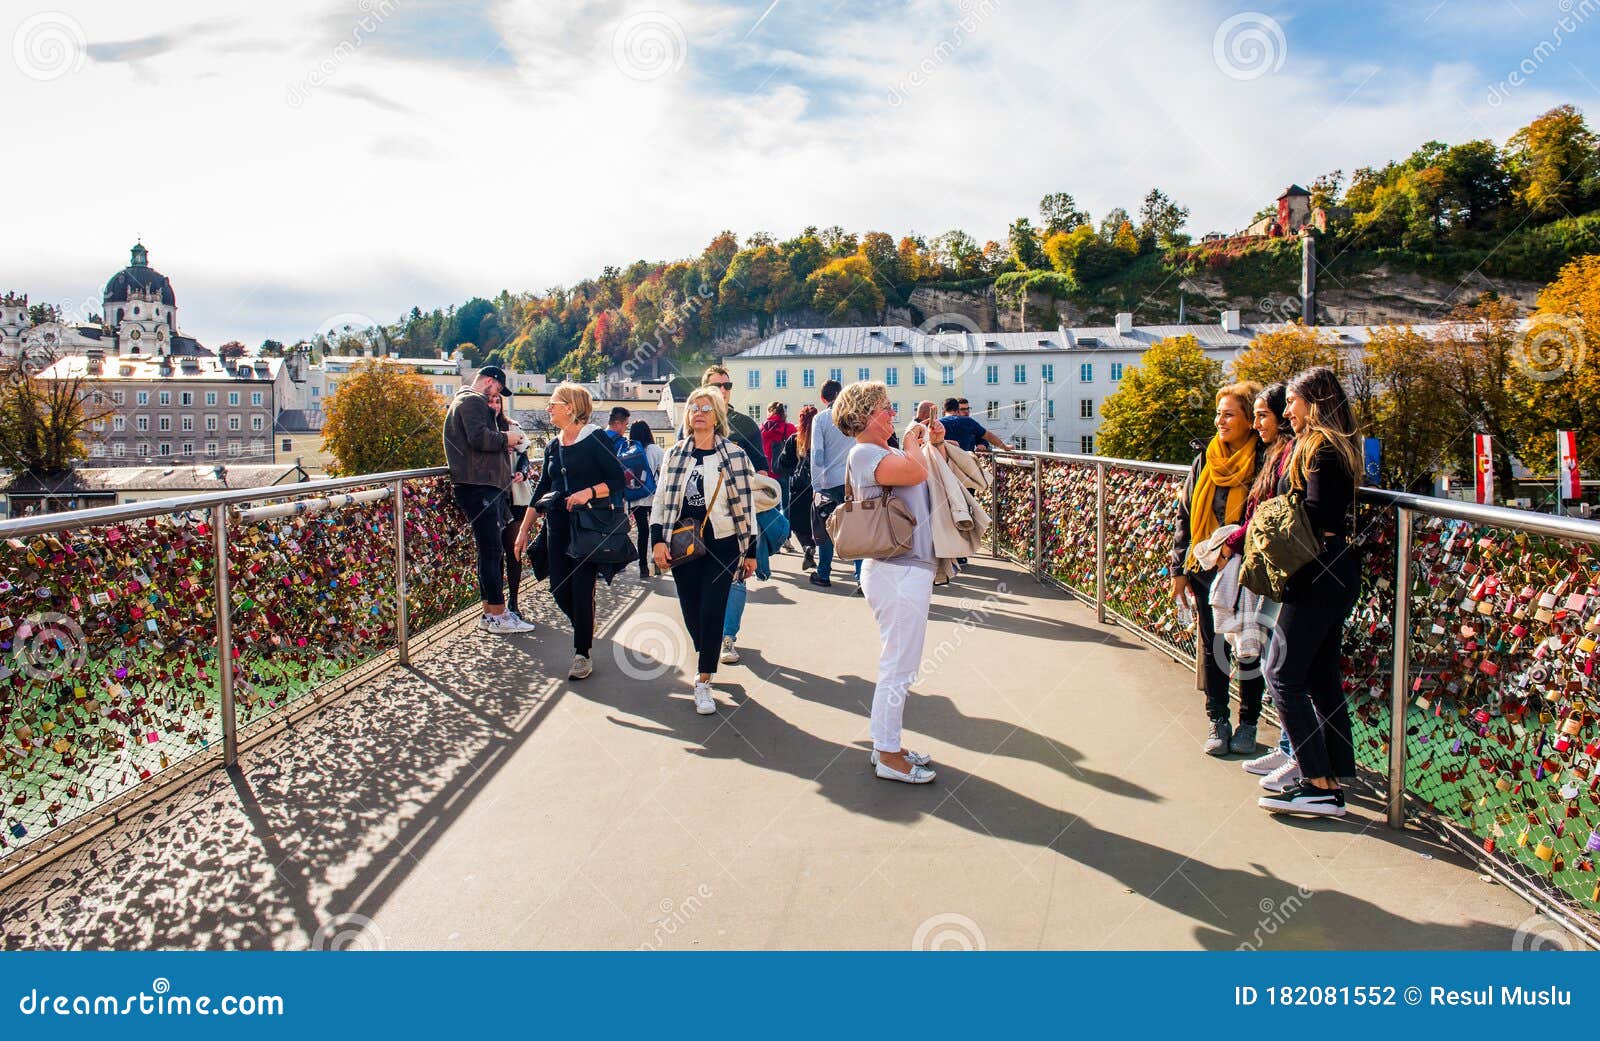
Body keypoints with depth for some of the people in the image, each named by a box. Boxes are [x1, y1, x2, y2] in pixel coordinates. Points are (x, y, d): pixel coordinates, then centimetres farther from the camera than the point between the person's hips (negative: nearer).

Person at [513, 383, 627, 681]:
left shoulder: (595, 439, -6)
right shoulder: (553, 446, 13)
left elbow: (618, 480, -9)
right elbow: (541, 490, 17)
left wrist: (589, 492, -24)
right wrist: (524, 529, 14)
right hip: (558, 526, 6)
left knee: (581, 589, -5)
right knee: (559, 589, 5)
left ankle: (582, 653, 8)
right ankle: (584, 631, 32)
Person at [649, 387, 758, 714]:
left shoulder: (734, 454, -2)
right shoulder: (675, 455, 6)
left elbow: (746, 505, -1)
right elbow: (661, 499, 8)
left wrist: (751, 551, 0)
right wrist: (658, 540, -4)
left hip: (722, 546, -3)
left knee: (711, 613, -7)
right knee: (691, 613, 8)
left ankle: (703, 682, 2)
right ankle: (705, 660, 35)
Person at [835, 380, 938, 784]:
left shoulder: (886, 453, 18)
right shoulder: (863, 453, -13)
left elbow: (930, 476, 20)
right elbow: (916, 472, -27)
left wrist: (932, 443, 9)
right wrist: (911, 444, -7)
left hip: (911, 568, 10)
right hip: (897, 571, -10)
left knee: (900, 664, 16)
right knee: (898, 665, -3)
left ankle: (887, 745, 26)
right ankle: (887, 755, 7)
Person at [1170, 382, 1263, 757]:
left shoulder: (1263, 463, -9)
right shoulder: (1206, 460, 6)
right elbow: (1185, 515, 10)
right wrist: (1179, 568, 7)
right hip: (1206, 573, 5)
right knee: (1212, 650, 11)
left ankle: (1247, 725, 23)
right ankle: (1217, 722, 24)